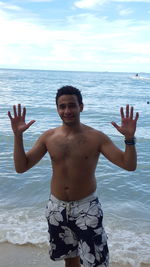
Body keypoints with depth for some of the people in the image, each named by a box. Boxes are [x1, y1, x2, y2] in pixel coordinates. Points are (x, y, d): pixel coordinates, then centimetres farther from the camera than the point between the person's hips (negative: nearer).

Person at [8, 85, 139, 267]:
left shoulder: (96, 137, -11)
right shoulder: (48, 137, -3)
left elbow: (129, 165, -13)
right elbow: (21, 167, -5)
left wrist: (129, 138, -31)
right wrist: (18, 135, -16)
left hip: (86, 208, -3)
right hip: (57, 208, 3)